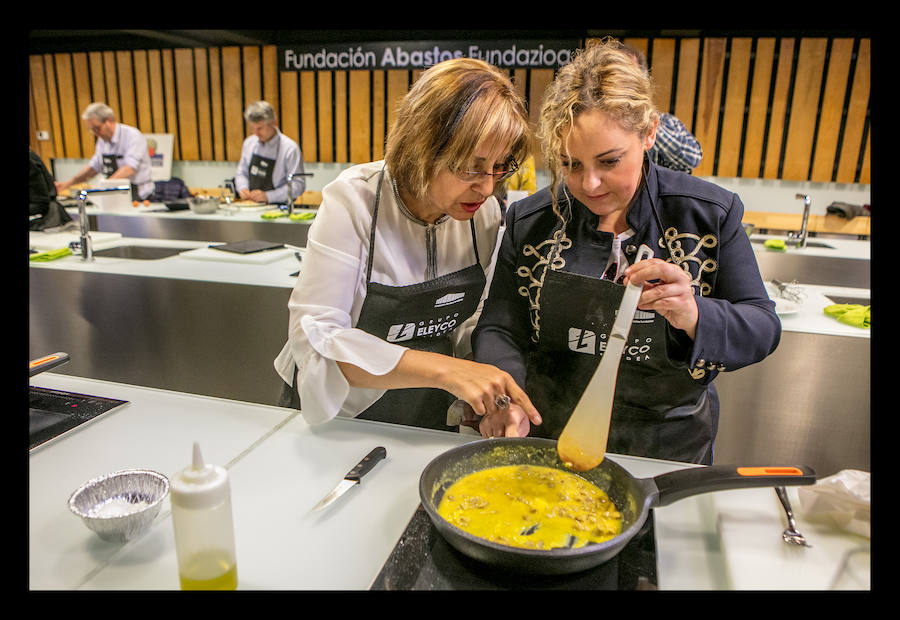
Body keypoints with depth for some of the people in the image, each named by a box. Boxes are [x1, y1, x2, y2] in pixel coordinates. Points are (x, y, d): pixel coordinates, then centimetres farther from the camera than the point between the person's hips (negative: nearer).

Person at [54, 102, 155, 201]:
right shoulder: (102, 139, 13)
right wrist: (68, 183, 14)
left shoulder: (132, 135, -11)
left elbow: (129, 169, -23)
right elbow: (93, 167, 24)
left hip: (137, 197, -8)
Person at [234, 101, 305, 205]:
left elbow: (298, 185, -12)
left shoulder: (290, 148, -9)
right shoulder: (249, 143, 11)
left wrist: (267, 196, -18)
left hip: (276, 208, -5)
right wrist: (242, 188, 1)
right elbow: (241, 172, 23)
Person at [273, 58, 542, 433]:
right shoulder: (353, 201, -22)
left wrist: (498, 397, -14)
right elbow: (315, 338, -28)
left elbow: (469, 325, 1)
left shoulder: (485, 212, -9)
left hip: (430, 423, 1)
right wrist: (442, 370, -36)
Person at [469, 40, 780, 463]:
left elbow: (763, 328, -8)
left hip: (668, 452, 3)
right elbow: (500, 330, -4)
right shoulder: (529, 222, -6)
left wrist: (693, 316, -30)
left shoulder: (709, 214, -9)